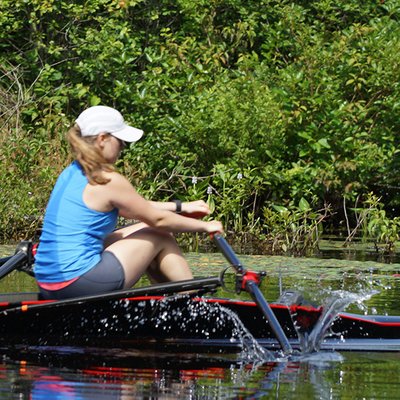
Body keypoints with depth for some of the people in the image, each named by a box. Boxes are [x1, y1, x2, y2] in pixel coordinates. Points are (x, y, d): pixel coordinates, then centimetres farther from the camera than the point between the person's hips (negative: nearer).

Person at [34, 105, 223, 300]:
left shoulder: (71, 173, 14)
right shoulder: (108, 180, -12)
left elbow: (126, 208, 26)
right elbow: (158, 219, -2)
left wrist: (180, 207, 29)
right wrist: (204, 226, 13)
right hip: (78, 282, -9)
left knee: (143, 230, 23)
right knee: (162, 237, 8)